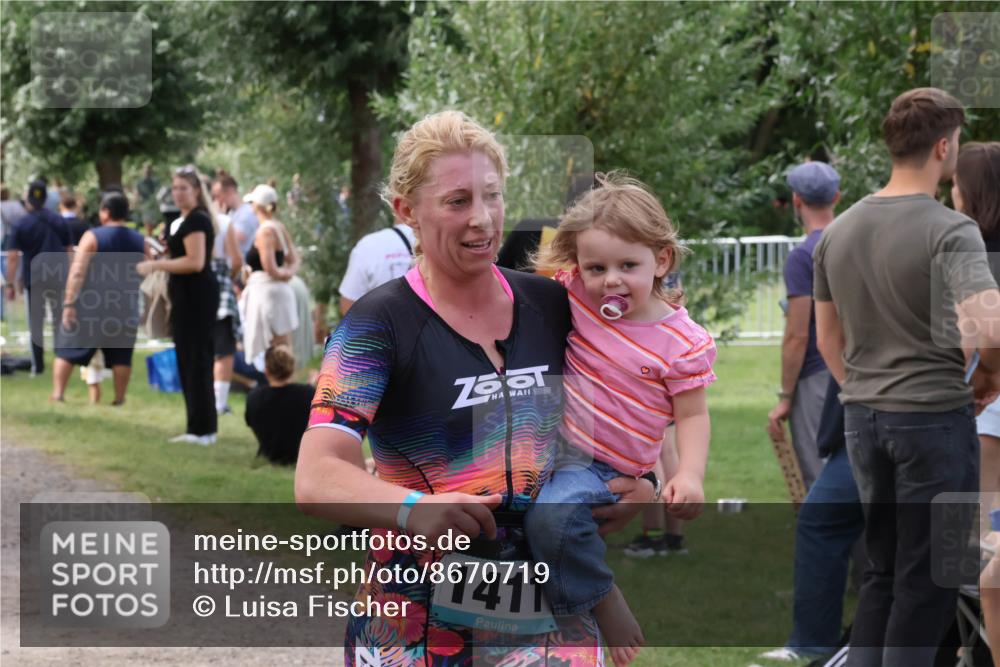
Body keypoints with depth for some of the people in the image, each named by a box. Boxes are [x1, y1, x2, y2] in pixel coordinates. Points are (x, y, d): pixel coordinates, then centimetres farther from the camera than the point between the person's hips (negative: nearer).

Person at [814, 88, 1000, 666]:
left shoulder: (839, 231, 6)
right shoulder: (949, 230, -16)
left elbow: (827, 339, 14)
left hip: (863, 419, 7)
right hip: (934, 417, -7)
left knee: (884, 570, 16)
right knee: (927, 580, 2)